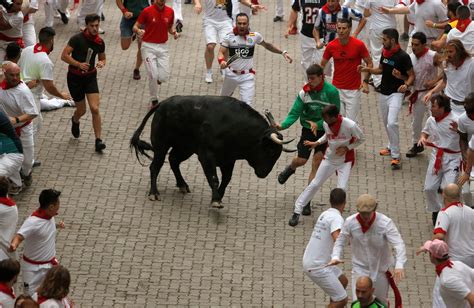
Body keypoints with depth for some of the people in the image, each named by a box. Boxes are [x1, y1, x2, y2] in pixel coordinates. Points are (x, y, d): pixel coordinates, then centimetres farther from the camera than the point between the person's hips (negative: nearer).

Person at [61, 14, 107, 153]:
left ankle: (98, 140, -7)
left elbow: (102, 58, 16)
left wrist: (101, 63, -8)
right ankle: (75, 121, 46)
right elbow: (64, 56, -16)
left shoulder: (100, 42, 0)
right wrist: (79, 64, -27)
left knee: (95, 109, -12)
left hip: (90, 77, 2)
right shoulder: (77, 39, -14)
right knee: (81, 110, 8)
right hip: (75, 77, -2)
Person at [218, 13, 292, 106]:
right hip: (231, 74, 1)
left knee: (247, 105, -12)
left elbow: (267, 45, 13)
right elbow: (221, 53, -10)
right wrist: (222, 61, -33)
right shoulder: (229, 37, -7)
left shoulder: (255, 36, -3)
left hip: (247, 76, -1)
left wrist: (283, 53, 7)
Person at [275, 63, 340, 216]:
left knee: (316, 164, -4)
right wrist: (283, 125, -29)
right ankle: (290, 169, 43)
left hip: (324, 130, -2)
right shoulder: (304, 92, -10)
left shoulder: (331, 91, -16)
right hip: (307, 129, 2)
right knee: (301, 160, 2)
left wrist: (317, 124, -21)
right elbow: (295, 113, -12)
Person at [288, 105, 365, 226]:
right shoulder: (326, 124, -14)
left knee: (342, 188, -15)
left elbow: (361, 139, -10)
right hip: (329, 158, 3)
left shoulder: (350, 125, -27)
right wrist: (317, 143, -3)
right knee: (314, 184, 5)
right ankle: (297, 211, 13)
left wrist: (347, 148, -20)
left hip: (345, 160, -3)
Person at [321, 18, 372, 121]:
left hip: (353, 90, -2)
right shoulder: (331, 46, -4)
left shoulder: (359, 45, -11)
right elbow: (322, 64, 10)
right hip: (336, 89, 2)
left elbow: (369, 63, -1)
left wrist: (365, 81, -11)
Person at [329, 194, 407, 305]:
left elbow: (398, 244, -29)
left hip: (380, 268, 0)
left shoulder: (385, 223, -23)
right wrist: (335, 257, -24)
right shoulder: (350, 222, -17)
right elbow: (340, 241, -3)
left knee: (382, 302, 19)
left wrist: (399, 265, -45)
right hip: (360, 268, 0)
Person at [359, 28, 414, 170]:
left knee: (392, 123, -20)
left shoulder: (403, 56, -17)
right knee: (386, 123, 19)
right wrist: (368, 69, 2)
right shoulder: (385, 53, 4)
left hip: (396, 93, -8)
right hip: (383, 92, 8)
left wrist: (406, 85, -30)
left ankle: (395, 156, -14)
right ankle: (391, 147, 40)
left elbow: (411, 75, -11)